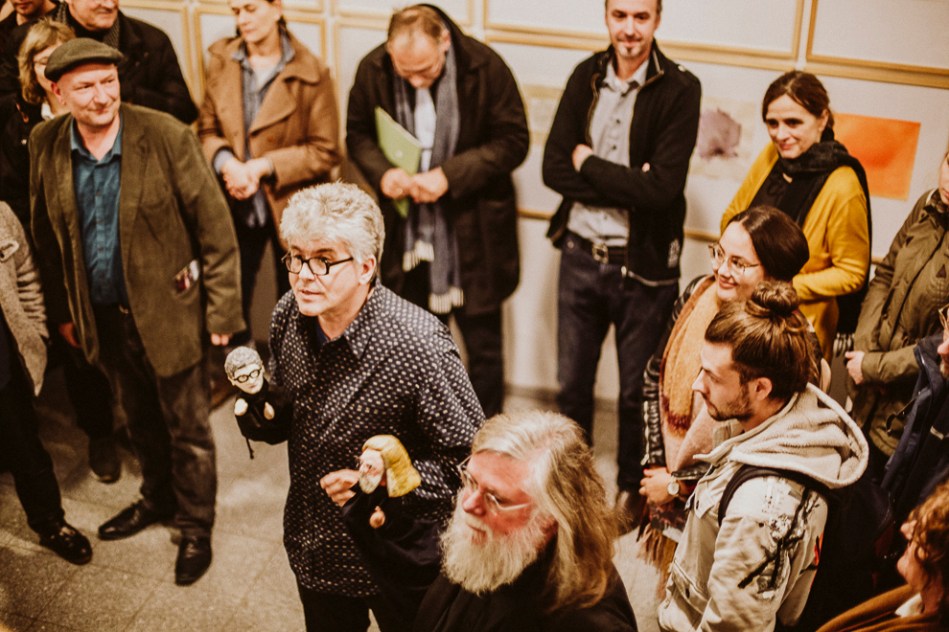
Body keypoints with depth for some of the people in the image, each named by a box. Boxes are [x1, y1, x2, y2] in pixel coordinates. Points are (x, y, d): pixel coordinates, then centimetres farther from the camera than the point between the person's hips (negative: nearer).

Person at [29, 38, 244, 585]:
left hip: (169, 310, -4)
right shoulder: (46, 145, -6)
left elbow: (216, 228, -14)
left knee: (188, 427, 10)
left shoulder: (167, 136, -19)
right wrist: (63, 310, 11)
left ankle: (196, 526, 31)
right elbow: (48, 233, 7)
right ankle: (158, 498, 48)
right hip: (103, 315, 4)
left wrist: (222, 310, -13)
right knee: (140, 418, 24)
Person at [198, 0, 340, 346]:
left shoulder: (310, 72, -15)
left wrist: (264, 166, -22)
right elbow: (208, 127, 3)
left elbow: (325, 151, -13)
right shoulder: (221, 60, -2)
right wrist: (226, 162, -18)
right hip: (236, 207, 3)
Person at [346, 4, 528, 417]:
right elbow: (358, 134, 5)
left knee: (483, 348, 10)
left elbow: (513, 141, -11)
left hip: (473, 237, -3)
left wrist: (450, 175, -22)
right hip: (407, 236, 3)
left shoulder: (485, 68, -15)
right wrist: (382, 171, -17)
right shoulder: (373, 71, -7)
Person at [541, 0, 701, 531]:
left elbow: (662, 188, -21)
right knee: (572, 382, 16)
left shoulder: (680, 89, -11)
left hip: (643, 266, -3)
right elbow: (554, 167, -5)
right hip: (581, 254, 4)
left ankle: (632, 487, 35)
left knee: (637, 390, 12)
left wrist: (589, 164, -12)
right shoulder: (586, 78, 2)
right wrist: (626, 187, -17)